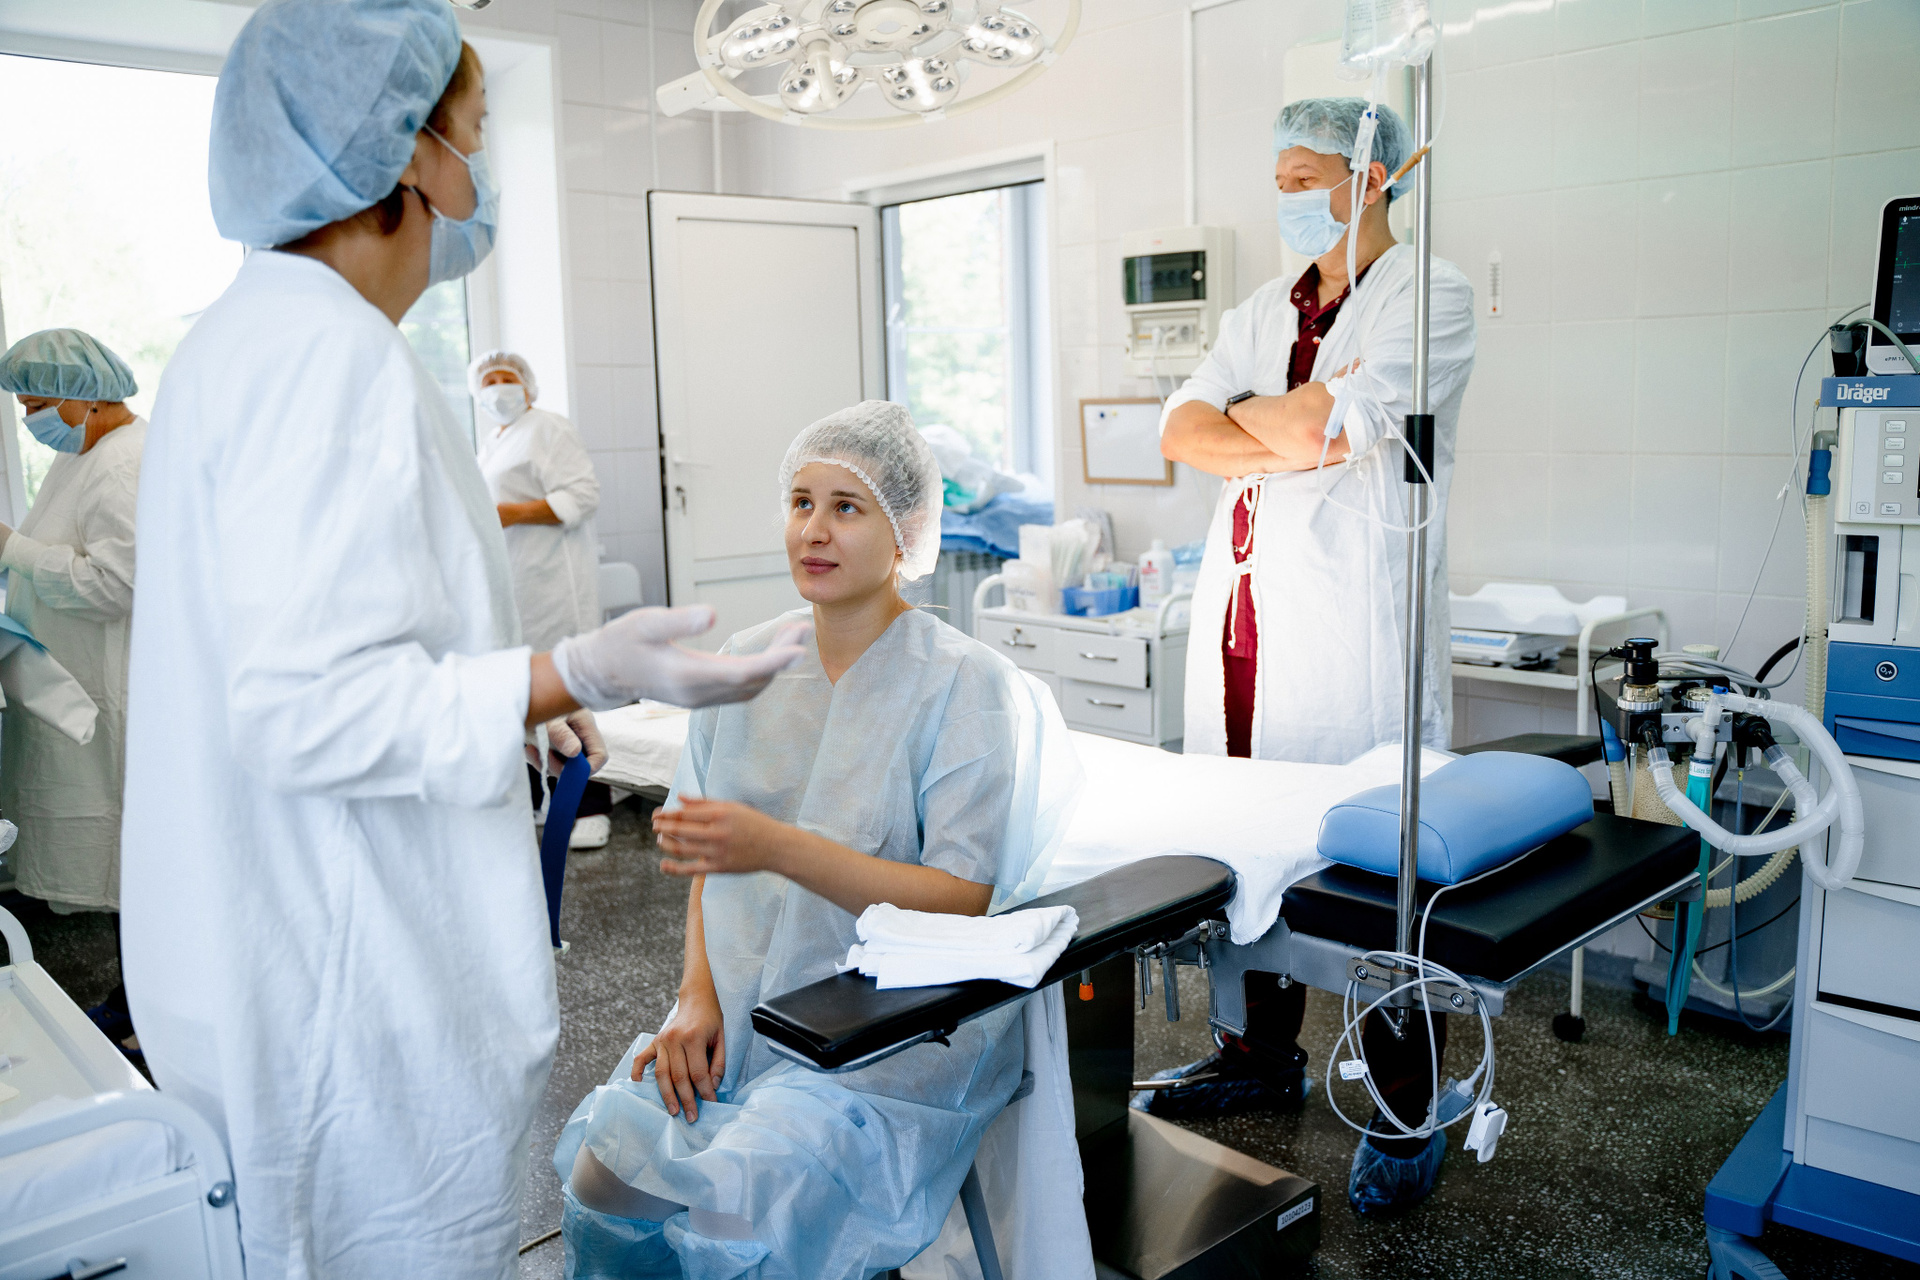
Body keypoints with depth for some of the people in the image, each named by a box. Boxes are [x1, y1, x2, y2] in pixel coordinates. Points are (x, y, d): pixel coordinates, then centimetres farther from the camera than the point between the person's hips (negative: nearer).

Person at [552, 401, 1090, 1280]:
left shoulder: (968, 687, -9)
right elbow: (711, 855, 12)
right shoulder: (744, 664, 7)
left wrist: (777, 847, -26)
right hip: (744, 1014, 5)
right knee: (601, 1179, -14)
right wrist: (699, 994, -4)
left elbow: (963, 902, -16)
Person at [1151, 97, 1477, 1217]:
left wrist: (1244, 411, 3)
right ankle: (1266, 1055, 31)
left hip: (1354, 634, -6)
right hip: (1245, 621, 7)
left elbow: (1311, 424, -17)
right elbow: (1182, 431, 6)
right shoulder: (1266, 310, 20)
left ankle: (1406, 1118, 16)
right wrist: (1295, 443, -10)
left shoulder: (1431, 295, -1)